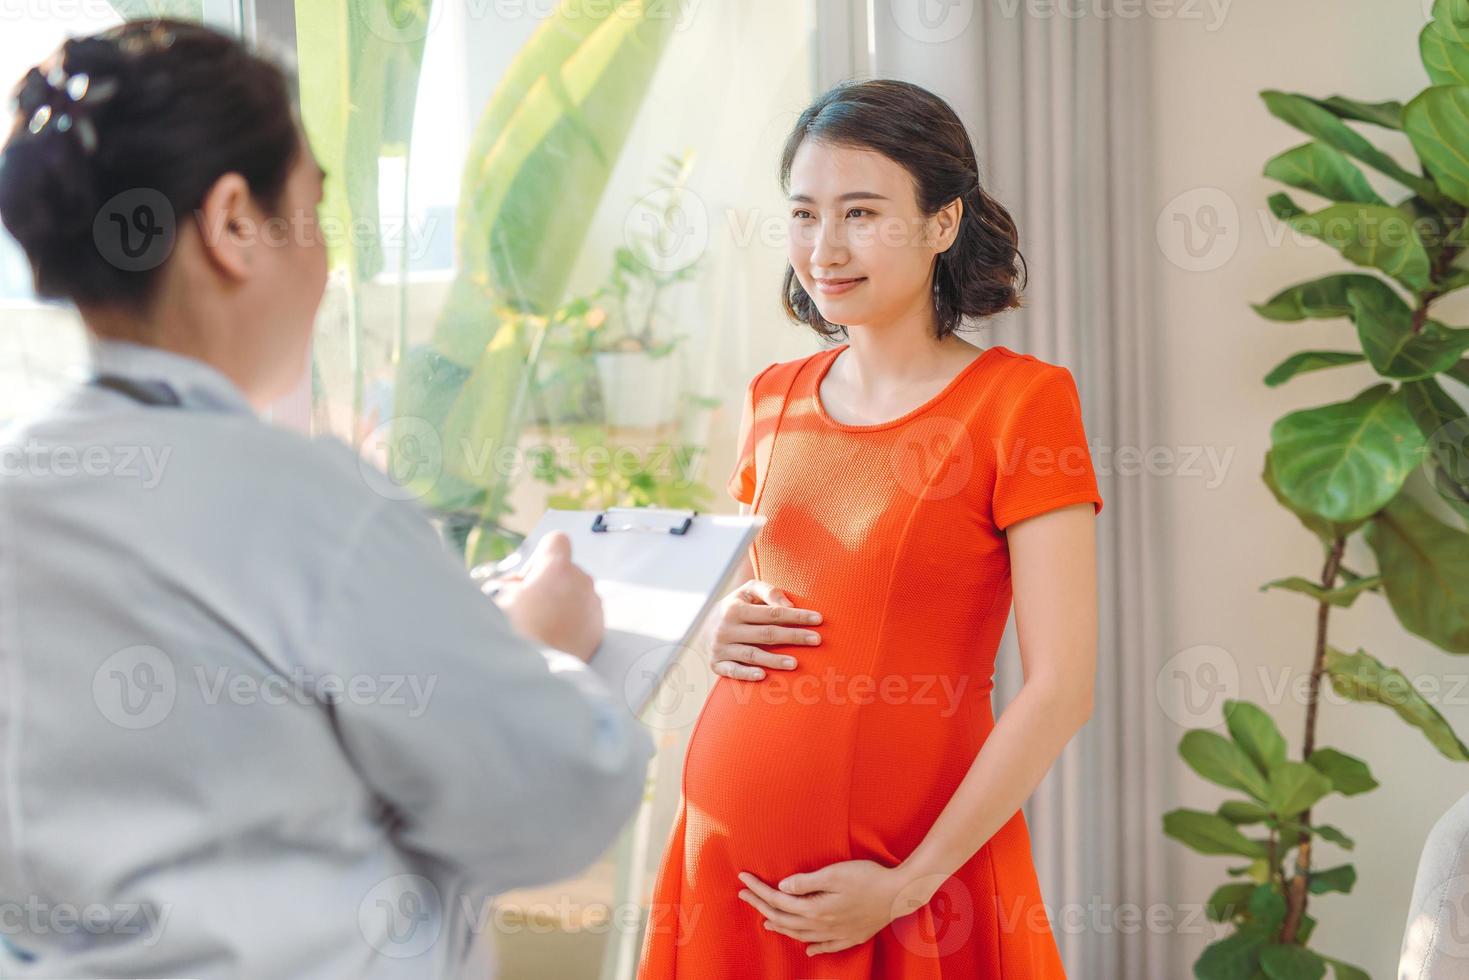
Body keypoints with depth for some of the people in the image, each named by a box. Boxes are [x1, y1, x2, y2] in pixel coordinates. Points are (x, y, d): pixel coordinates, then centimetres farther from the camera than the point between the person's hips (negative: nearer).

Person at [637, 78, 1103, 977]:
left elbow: (1062, 691, -12)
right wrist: (717, 628, -2)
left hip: (917, 873, -5)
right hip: (731, 851, 5)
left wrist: (908, 884, -14)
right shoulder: (774, 399, 7)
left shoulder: (1021, 402, -9)